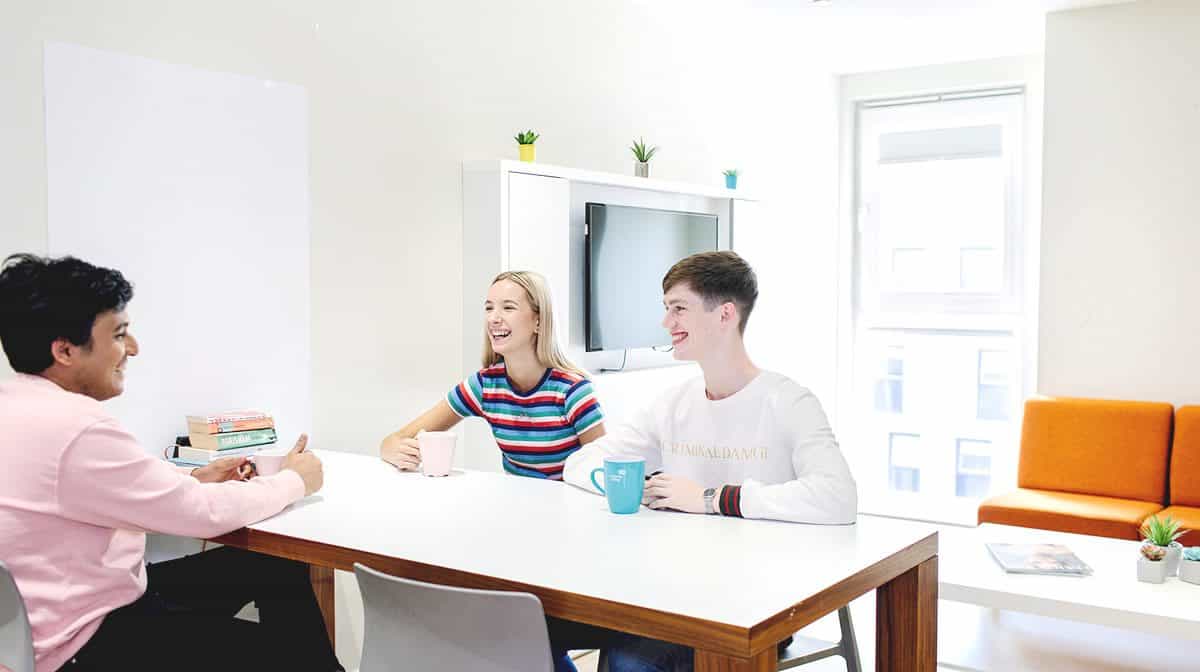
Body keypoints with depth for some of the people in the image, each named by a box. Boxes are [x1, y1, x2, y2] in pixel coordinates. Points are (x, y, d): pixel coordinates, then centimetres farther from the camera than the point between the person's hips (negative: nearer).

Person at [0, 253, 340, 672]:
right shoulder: (73, 427, -28)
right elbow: (203, 513, -21)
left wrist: (195, 478, 5)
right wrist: (295, 480, -5)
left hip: (81, 607, 9)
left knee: (279, 569, 12)